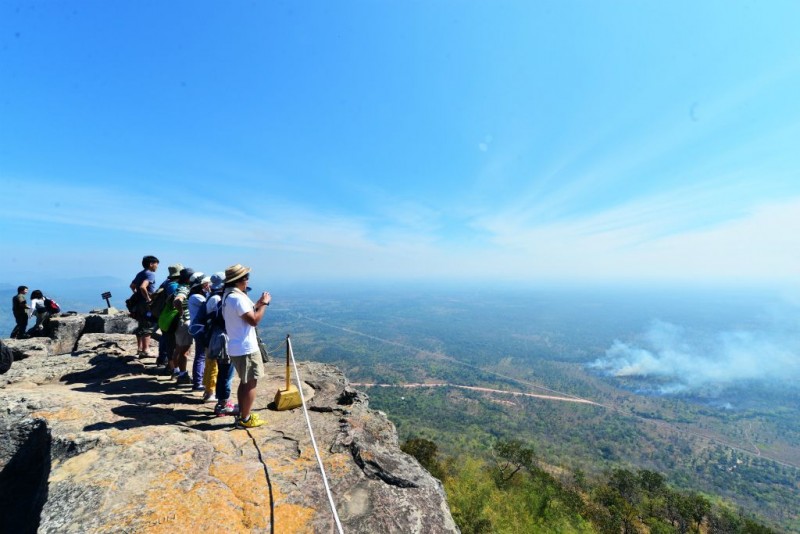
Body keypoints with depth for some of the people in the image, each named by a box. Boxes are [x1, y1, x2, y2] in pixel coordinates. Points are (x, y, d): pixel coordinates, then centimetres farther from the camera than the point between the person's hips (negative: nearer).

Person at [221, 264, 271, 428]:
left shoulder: (228, 295, 12)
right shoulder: (238, 298, -22)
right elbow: (254, 320, -24)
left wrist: (257, 303, 11)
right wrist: (264, 304, -14)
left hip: (236, 347, 10)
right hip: (246, 348, -10)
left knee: (245, 382, 20)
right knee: (251, 383, 1)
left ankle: (242, 414, 30)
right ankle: (245, 419, 11)